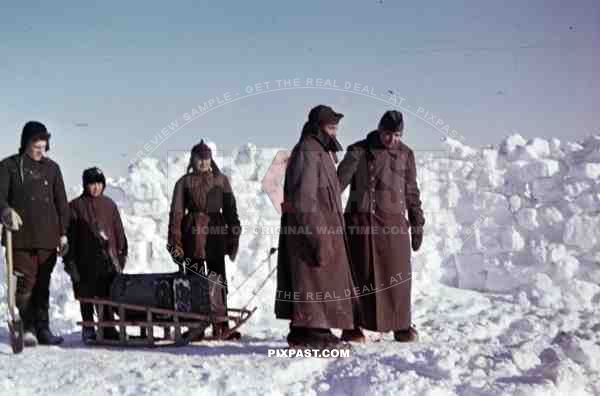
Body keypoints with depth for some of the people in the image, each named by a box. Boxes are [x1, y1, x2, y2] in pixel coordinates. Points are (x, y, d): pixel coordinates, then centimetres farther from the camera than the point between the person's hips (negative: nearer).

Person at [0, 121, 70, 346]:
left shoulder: (52, 168, 13)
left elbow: (61, 203, 15)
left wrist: (63, 233, 11)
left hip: (48, 238, 3)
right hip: (21, 236, -3)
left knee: (43, 284, 5)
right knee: (26, 282, -6)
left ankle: (43, 328, 9)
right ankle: (28, 328, 2)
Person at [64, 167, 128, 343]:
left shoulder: (109, 205, 13)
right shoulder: (76, 206, 4)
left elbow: (118, 231, 16)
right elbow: (70, 234, 1)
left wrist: (122, 253, 11)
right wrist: (70, 260, -3)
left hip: (108, 259, 2)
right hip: (86, 260, -2)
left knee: (108, 294, 1)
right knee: (87, 296, 5)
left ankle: (109, 329, 6)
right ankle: (88, 328, 14)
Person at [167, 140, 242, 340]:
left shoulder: (221, 180, 10)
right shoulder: (184, 182, 8)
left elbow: (230, 209, 11)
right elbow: (176, 212, 5)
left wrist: (233, 237, 4)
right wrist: (175, 240, -3)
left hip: (215, 235, 1)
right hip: (192, 235, -1)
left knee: (218, 282, -3)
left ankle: (221, 326, -1)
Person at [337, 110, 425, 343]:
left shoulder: (406, 155, 10)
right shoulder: (359, 152, 0)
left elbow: (412, 193, 15)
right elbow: (339, 182, -5)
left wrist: (417, 226, 14)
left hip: (394, 223, 2)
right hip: (361, 221, -2)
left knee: (397, 275, 2)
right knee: (360, 274, 1)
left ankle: (401, 326, 14)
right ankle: (352, 327, 8)